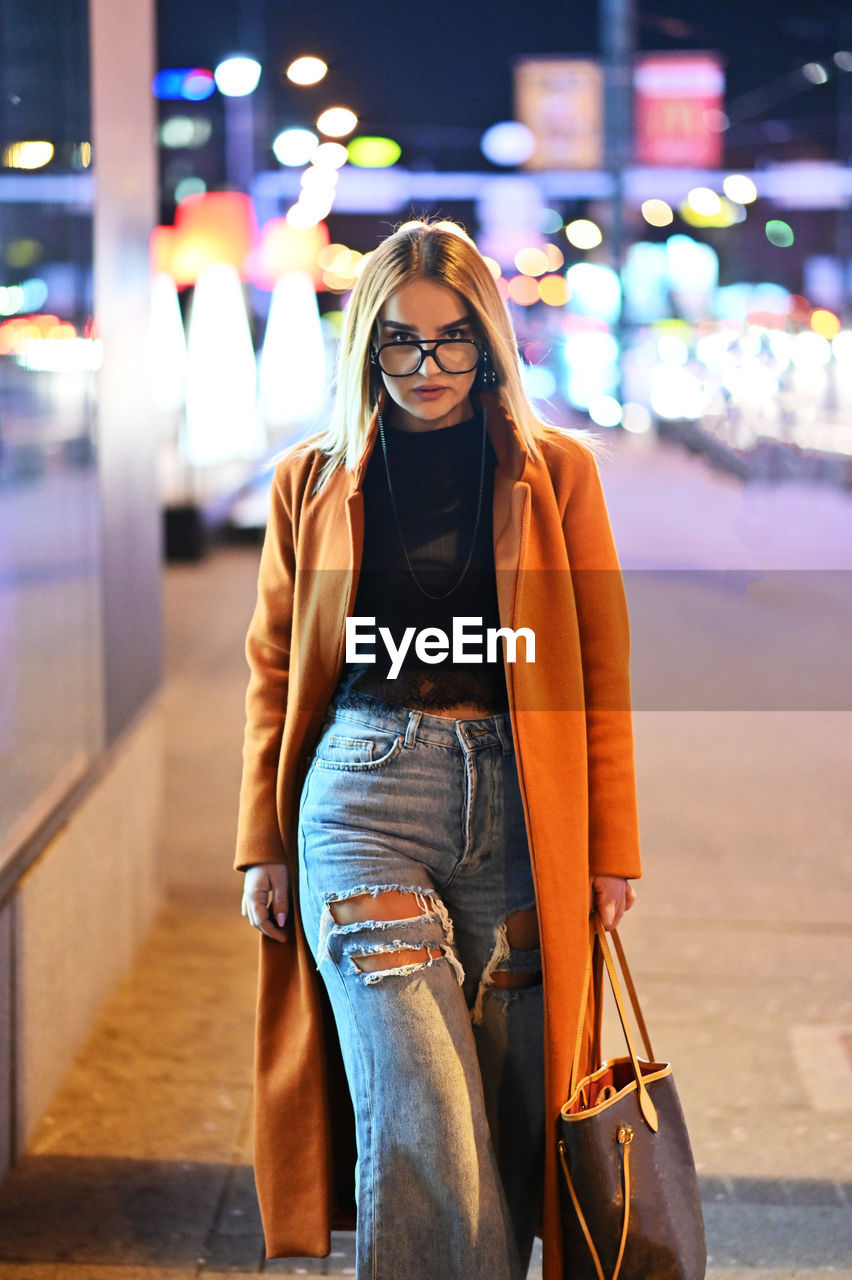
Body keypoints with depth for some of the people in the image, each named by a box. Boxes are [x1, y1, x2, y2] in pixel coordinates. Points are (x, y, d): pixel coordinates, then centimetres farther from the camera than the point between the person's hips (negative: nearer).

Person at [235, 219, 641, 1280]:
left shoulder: (556, 473, 9)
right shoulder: (313, 481, 11)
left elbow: (603, 675, 9)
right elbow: (273, 673, 14)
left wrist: (612, 846, 5)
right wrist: (263, 849, 10)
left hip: (522, 811, 1)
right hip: (364, 801, -1)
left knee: (507, 1130, 4)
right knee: (420, 1134, -12)